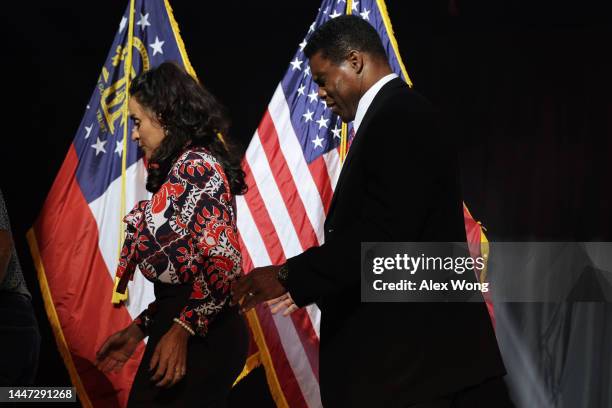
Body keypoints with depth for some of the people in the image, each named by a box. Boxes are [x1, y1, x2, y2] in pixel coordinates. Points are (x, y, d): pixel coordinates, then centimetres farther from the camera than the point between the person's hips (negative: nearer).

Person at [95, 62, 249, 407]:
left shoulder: (196, 165, -10)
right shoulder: (180, 171, 18)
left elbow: (222, 259, -19)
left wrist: (182, 330, -21)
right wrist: (138, 330, 19)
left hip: (201, 334, -9)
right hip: (178, 327, 9)